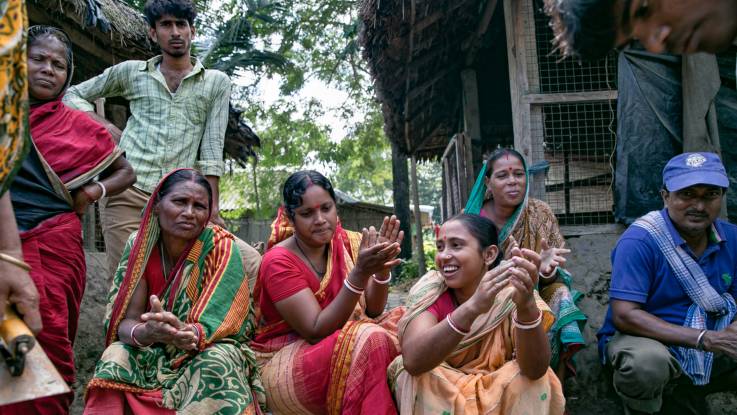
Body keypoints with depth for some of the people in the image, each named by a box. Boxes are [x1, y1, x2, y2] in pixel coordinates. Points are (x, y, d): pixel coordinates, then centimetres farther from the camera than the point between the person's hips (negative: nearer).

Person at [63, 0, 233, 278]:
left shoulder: (217, 83, 12)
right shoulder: (131, 72, 14)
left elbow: (212, 149, 8)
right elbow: (73, 95, 24)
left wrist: (212, 208, 1)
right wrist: (105, 126, 5)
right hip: (127, 191, 0)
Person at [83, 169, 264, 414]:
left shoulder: (221, 247, -14)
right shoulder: (140, 245, -7)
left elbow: (221, 321, -19)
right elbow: (126, 322, -12)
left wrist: (190, 333, -42)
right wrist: (145, 333, -37)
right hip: (154, 352, 2)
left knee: (216, 363, -34)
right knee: (117, 357, -27)